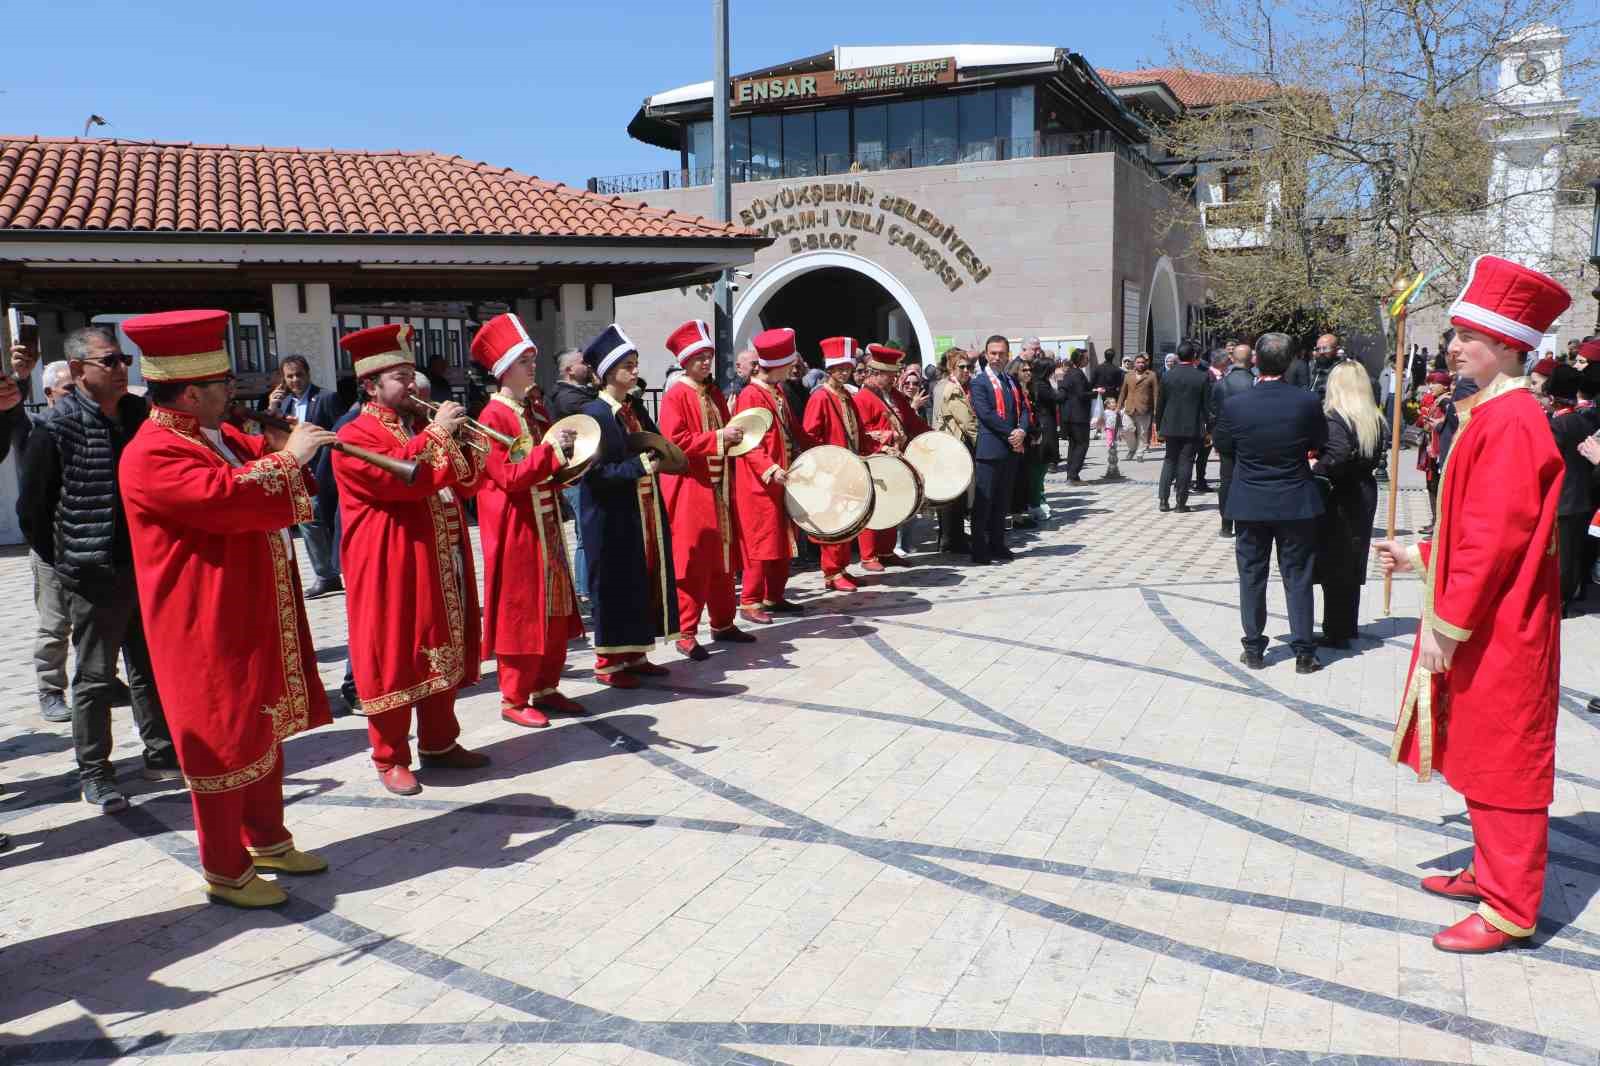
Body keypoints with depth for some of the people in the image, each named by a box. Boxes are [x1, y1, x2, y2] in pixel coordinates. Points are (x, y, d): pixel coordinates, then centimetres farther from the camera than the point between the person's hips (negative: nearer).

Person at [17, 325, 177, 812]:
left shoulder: (141, 415, 2)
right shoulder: (57, 429, -11)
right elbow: (32, 509, -5)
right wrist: (65, 561, -1)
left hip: (146, 568, 5)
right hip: (93, 577, -5)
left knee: (151, 670, 15)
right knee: (95, 679, 6)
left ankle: (162, 754, 28)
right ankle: (94, 774, 18)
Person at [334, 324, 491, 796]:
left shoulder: (422, 424, 15)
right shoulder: (354, 437, -9)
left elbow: (467, 482, 12)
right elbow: (400, 476, -27)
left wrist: (461, 438, -5)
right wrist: (438, 432, -21)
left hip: (442, 566, 8)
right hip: (391, 570, -7)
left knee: (444, 653, 14)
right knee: (393, 659, 0)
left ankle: (439, 743, 27)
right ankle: (391, 759, 12)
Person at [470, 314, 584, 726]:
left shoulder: (537, 409, 11)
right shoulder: (492, 418, -13)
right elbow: (509, 477, -21)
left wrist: (568, 459, 0)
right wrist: (548, 450, -27)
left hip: (546, 523, 8)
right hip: (515, 527, -8)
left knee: (554, 607, 11)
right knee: (519, 610, 0)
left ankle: (546, 688, 23)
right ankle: (513, 700, 12)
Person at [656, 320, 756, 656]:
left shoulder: (715, 393, 14)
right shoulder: (675, 395, -9)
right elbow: (675, 442, -18)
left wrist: (733, 437, 6)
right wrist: (716, 438, -20)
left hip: (719, 488, 8)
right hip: (690, 491, -8)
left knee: (723, 558, 13)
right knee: (692, 562, -4)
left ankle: (723, 624, 24)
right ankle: (685, 633, 3)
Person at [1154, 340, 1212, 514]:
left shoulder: (1168, 376, -2)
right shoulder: (1203, 377, -7)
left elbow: (1160, 404, 3)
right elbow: (1207, 406, -5)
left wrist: (1159, 426, 13)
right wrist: (1209, 430, 3)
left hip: (1171, 427, 2)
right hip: (1192, 428, -2)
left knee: (1170, 460, 14)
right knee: (1186, 462, 4)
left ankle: (1164, 500, 7)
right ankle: (1181, 503, 5)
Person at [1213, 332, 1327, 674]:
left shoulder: (1235, 404, -13)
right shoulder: (1307, 402, -12)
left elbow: (1222, 445, 2)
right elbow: (1319, 443, 4)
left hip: (1249, 504, 0)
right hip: (1296, 504, 0)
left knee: (1252, 576, 10)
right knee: (1297, 577, 8)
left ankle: (1254, 649, 16)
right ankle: (1303, 651, 12)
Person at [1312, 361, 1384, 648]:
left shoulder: (1334, 418, -18)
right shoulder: (1375, 420, 4)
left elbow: (1337, 455, -32)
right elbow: (1375, 459, 8)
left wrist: (1315, 472, -19)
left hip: (1338, 500, -7)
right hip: (1364, 495, 7)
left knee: (1334, 569, 2)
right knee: (1352, 565, 17)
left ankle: (1336, 633, 8)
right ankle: (1349, 626, 28)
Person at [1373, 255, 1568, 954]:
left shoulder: (1511, 423, -20)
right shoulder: (1495, 414, 10)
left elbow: (1495, 537, -24)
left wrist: (1447, 624, -22)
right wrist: (1422, 557, 17)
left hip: (1499, 634, -10)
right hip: (1482, 627, 10)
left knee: (1500, 763, 1)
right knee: (1482, 759, 20)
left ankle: (1509, 911, 14)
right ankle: (1491, 872, 35)